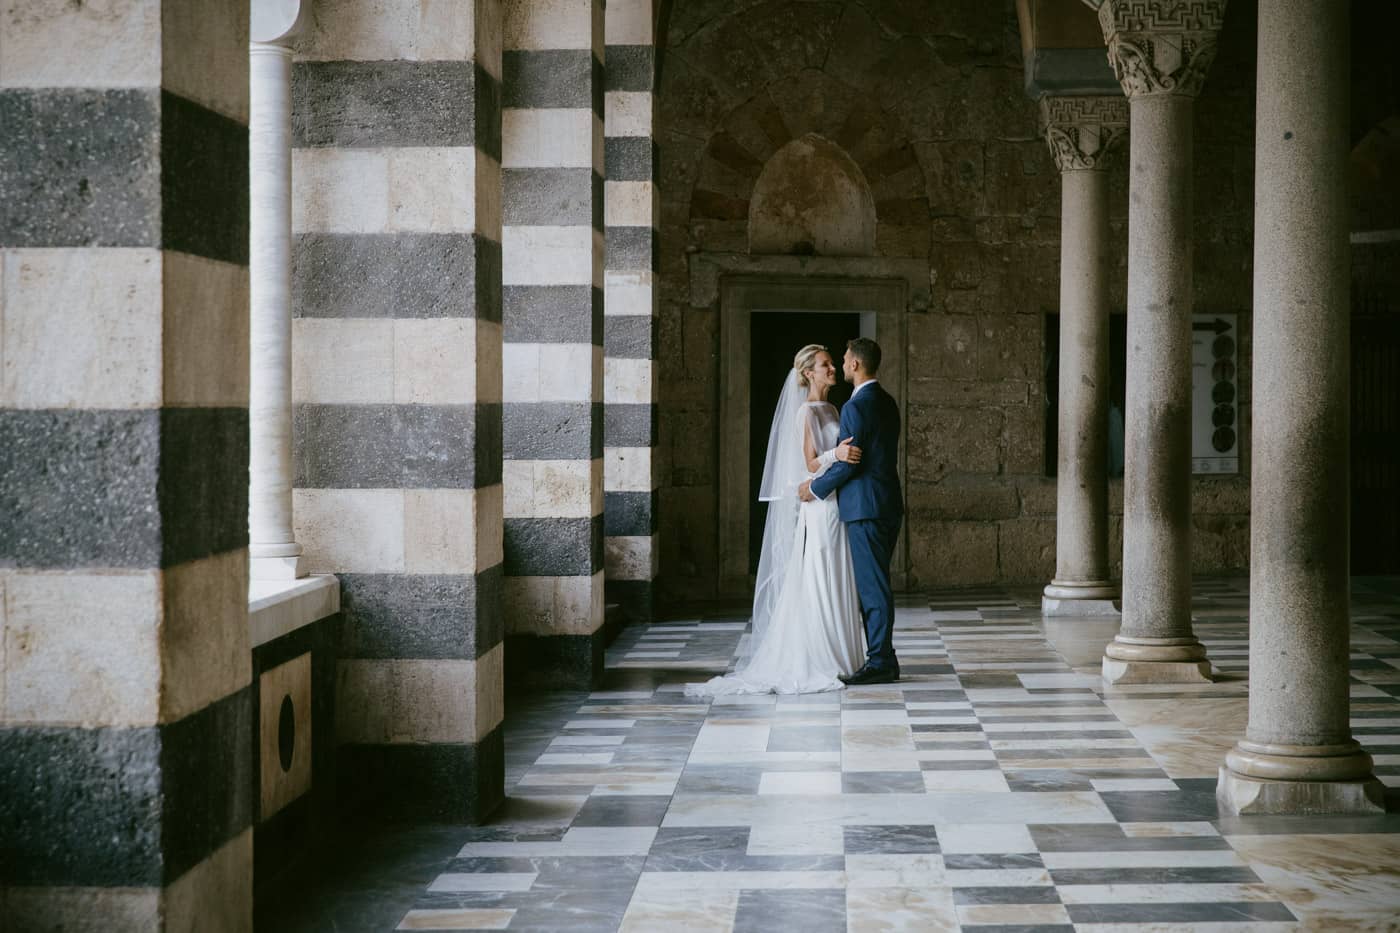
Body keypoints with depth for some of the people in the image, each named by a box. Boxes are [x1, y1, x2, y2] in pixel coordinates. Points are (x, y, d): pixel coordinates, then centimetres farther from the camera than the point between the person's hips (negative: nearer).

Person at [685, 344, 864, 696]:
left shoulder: (831, 410, 16)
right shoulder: (806, 411, -10)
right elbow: (811, 463, -16)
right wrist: (835, 455, -33)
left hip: (837, 507, 9)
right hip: (820, 507, -9)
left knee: (837, 587, 9)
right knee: (819, 585, -7)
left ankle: (835, 659, 14)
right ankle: (815, 664, -3)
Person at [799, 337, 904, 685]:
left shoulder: (856, 407, -15)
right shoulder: (886, 402, 15)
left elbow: (848, 463, -18)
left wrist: (816, 488, -3)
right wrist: (822, 480, 21)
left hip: (866, 508, -9)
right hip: (889, 505, 9)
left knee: (872, 585, -6)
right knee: (875, 584, 14)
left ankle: (880, 662, -3)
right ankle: (882, 657, 17)